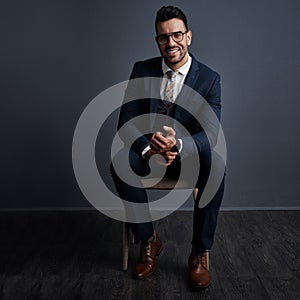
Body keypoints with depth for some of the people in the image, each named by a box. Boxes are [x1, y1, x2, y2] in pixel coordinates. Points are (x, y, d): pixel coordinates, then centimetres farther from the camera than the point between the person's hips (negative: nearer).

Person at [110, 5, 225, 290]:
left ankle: (200, 252, -14)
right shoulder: (142, 70, -2)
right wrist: (148, 148, -28)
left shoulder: (209, 78, -6)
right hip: (147, 151, 2)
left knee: (215, 168, -33)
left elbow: (211, 132, -15)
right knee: (120, 163, -31)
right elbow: (126, 121, -7)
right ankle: (148, 240, -10)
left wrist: (178, 144, -37)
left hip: (189, 153, -1)